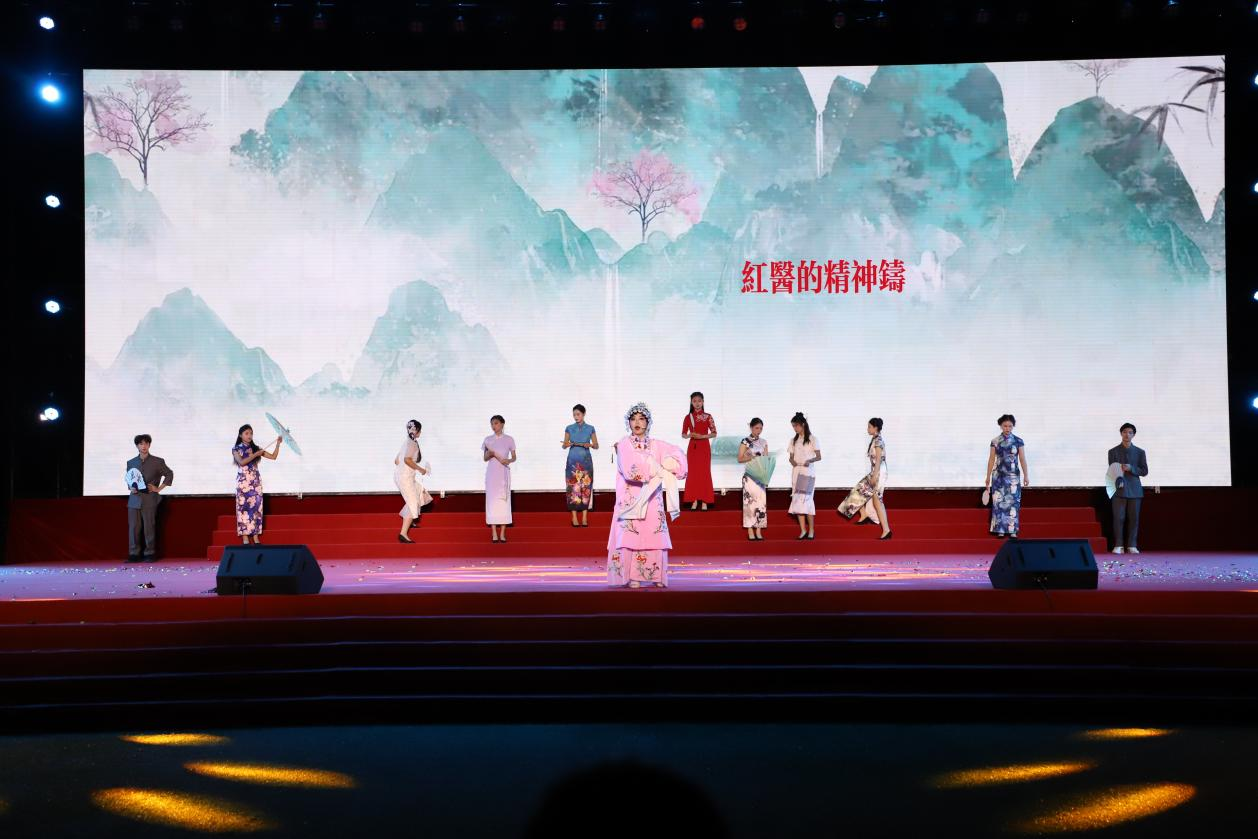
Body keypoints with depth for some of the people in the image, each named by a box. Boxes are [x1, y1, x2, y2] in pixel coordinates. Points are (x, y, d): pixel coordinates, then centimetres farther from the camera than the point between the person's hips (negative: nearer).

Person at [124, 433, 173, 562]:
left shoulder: (157, 462, 4)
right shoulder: (131, 463, 13)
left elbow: (169, 474, 11)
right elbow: (128, 479, 23)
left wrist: (159, 489, 3)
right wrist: (130, 488, 2)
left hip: (149, 500, -3)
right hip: (134, 500, 3)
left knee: (149, 527, -3)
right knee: (133, 527, 1)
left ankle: (150, 554, 5)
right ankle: (134, 554, 7)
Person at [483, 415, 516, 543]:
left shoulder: (509, 440, 3)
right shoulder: (488, 440, 6)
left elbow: (514, 457, 5)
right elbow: (485, 458, 7)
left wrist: (509, 460, -17)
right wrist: (490, 454, -15)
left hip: (504, 472, -1)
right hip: (492, 472, 1)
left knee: (504, 500, -2)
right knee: (492, 499, -3)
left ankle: (502, 533, 2)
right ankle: (494, 534, -2)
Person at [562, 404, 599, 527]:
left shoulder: (590, 428, 5)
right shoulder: (569, 428, 6)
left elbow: (596, 445, 7)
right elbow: (564, 445, 8)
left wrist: (590, 445, -14)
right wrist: (567, 444, -14)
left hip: (586, 460, 0)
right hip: (573, 460, 0)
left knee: (586, 487, -4)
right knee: (573, 487, -4)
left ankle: (585, 517, 1)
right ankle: (574, 517, 1)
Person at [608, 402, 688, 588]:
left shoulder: (656, 445, 13)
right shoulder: (624, 444, 1)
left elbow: (677, 454, 2)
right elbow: (630, 469, -14)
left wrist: (663, 467, -15)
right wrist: (655, 470, -8)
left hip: (652, 498, 3)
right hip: (631, 499, -3)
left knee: (654, 536, -2)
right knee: (631, 536, -8)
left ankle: (656, 576, 3)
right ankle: (633, 577, -5)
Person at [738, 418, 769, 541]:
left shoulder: (763, 442, 12)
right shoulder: (745, 441, -2)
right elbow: (740, 459, -5)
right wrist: (751, 457, -21)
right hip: (749, 475, -5)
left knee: (761, 501, 1)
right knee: (750, 501, -6)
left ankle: (759, 531, 5)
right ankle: (750, 532, -2)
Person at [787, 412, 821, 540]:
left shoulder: (812, 439, -1)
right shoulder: (793, 440, 14)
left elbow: (819, 456, -4)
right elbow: (791, 456, 14)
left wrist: (810, 460, -23)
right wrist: (792, 461, -10)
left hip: (808, 472, -5)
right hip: (796, 472, 5)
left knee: (806, 499, -12)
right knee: (797, 500, 0)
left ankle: (811, 530, -4)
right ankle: (803, 530, 5)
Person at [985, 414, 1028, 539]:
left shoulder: (1018, 441, 0)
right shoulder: (995, 441, 1)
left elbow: (1023, 459, 0)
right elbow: (991, 459, 3)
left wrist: (1026, 476, -5)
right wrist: (988, 477, 3)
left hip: (1013, 476, 0)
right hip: (999, 476, 0)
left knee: (1013, 502, -1)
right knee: (999, 501, 0)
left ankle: (1012, 531, 5)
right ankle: (1000, 530, 7)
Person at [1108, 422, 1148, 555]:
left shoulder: (1140, 452, 10)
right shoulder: (1113, 452, 6)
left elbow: (1144, 471, 4)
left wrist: (1131, 468, -12)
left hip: (1134, 490, 1)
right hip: (1119, 490, -1)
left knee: (1134, 518, 1)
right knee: (1118, 518, -4)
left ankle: (1132, 546, 8)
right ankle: (1118, 545, 1)